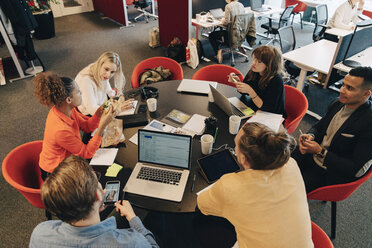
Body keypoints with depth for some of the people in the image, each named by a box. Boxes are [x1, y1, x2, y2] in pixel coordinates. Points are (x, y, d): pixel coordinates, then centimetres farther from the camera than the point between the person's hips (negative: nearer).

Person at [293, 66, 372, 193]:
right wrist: (310, 136, -10)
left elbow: (357, 170, -21)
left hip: (329, 174, -6)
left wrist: (320, 152, -22)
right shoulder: (338, 103, -2)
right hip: (310, 156, 7)